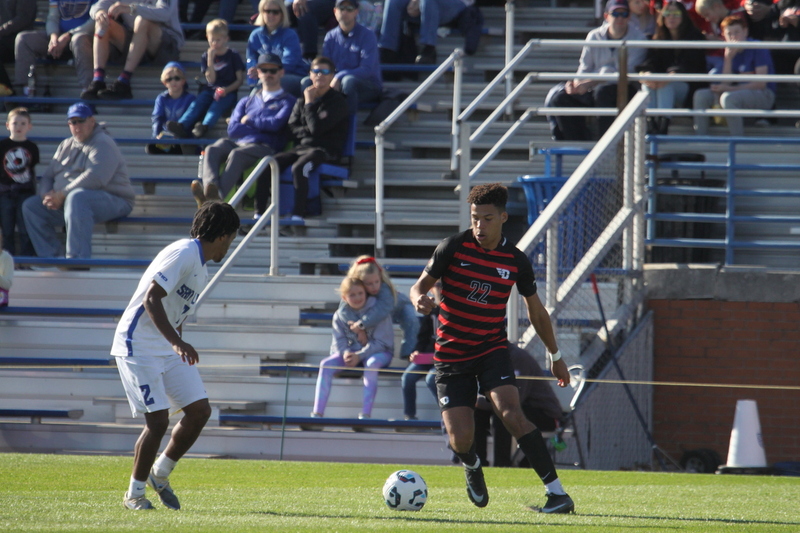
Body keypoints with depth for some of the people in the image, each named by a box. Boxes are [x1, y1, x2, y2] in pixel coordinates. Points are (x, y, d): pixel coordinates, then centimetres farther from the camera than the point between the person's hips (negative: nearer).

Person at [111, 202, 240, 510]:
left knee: (199, 410, 1)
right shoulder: (183, 254, -17)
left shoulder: (201, 266, 14)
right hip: (139, 346, -9)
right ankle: (134, 494, 3)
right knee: (158, 420, -13)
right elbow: (151, 299, -26)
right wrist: (178, 343, -34)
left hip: (169, 347, 9)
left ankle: (160, 474, 16)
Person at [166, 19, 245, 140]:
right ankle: (182, 126, -53)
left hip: (227, 93, -3)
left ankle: (205, 125, -64)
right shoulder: (206, 56, 11)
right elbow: (211, 80, 1)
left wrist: (227, 89, -16)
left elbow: (240, 79, 1)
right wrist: (210, 59, -10)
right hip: (209, 90, 3)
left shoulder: (233, 56, 3)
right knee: (197, 104, -27)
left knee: (217, 105, -35)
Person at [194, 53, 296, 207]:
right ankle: (209, 187, -56)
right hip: (237, 142, 5)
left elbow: (275, 124, -4)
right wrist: (262, 127, 0)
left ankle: (217, 196, -59)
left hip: (264, 147, -5)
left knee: (237, 154, -38)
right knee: (212, 150, -28)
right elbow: (232, 129, 12)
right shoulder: (247, 101, 29)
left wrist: (249, 120, 9)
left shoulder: (288, 101, 15)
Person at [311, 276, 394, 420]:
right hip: (351, 351, 4)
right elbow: (339, 342, 0)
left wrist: (359, 356, -27)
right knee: (326, 364, -20)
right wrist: (345, 353, -24)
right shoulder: (340, 315, 0)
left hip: (379, 352, -4)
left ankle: (365, 413, -41)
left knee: (371, 364, -39)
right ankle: (317, 413, -23)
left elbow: (381, 342, -17)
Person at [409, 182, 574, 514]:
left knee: (511, 414, -26)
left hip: (492, 349, 0)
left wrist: (555, 355, 20)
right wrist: (419, 300, -26)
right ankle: (471, 466, 32)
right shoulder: (453, 248, -8)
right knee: (461, 439, -9)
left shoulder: (516, 261, -2)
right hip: (451, 354, 0)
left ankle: (556, 492, -26)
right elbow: (421, 285, -1)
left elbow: (536, 312, 13)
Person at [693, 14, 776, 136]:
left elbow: (761, 83, -15)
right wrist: (728, 58, -10)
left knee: (728, 97, -35)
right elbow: (726, 83, 2)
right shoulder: (731, 53, 11)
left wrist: (730, 89, -20)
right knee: (701, 96, -7)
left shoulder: (757, 48, -8)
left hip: (763, 95, -7)